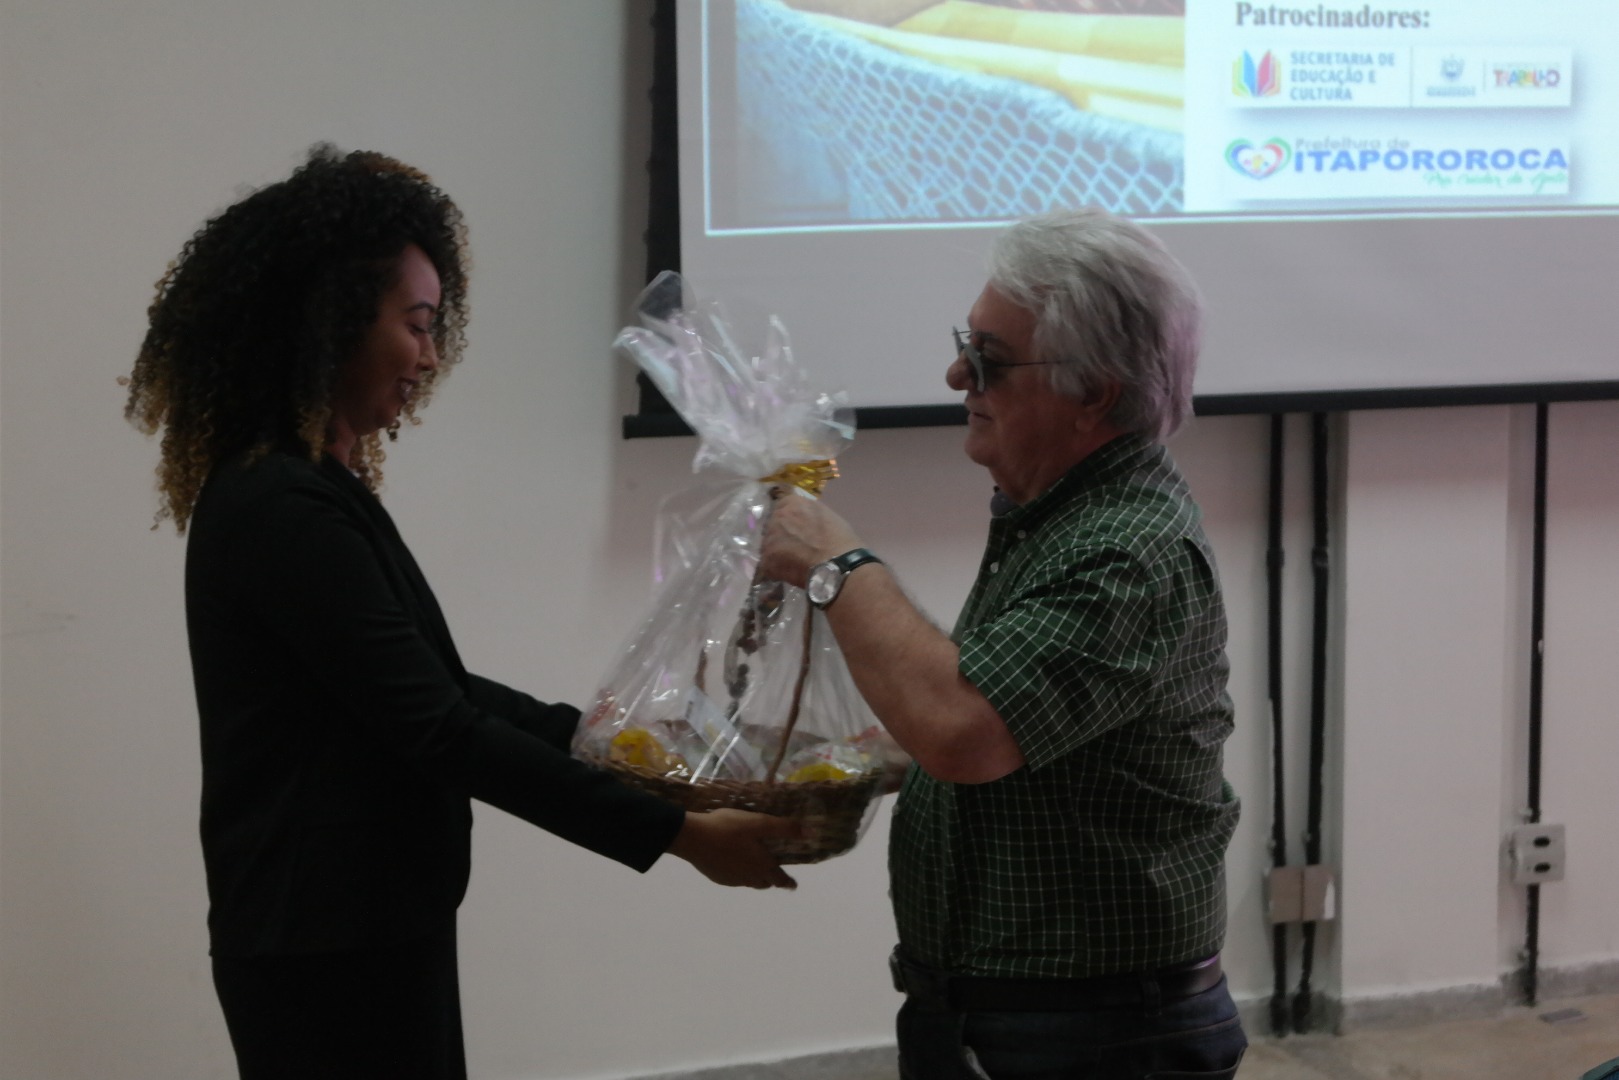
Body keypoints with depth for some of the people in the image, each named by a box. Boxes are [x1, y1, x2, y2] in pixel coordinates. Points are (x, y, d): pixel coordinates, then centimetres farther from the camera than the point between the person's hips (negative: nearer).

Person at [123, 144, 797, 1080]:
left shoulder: (315, 493, 12)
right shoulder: (282, 510, -20)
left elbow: (437, 688, 16)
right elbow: (435, 730, -22)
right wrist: (675, 834, -20)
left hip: (366, 930, 10)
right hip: (330, 951, -10)